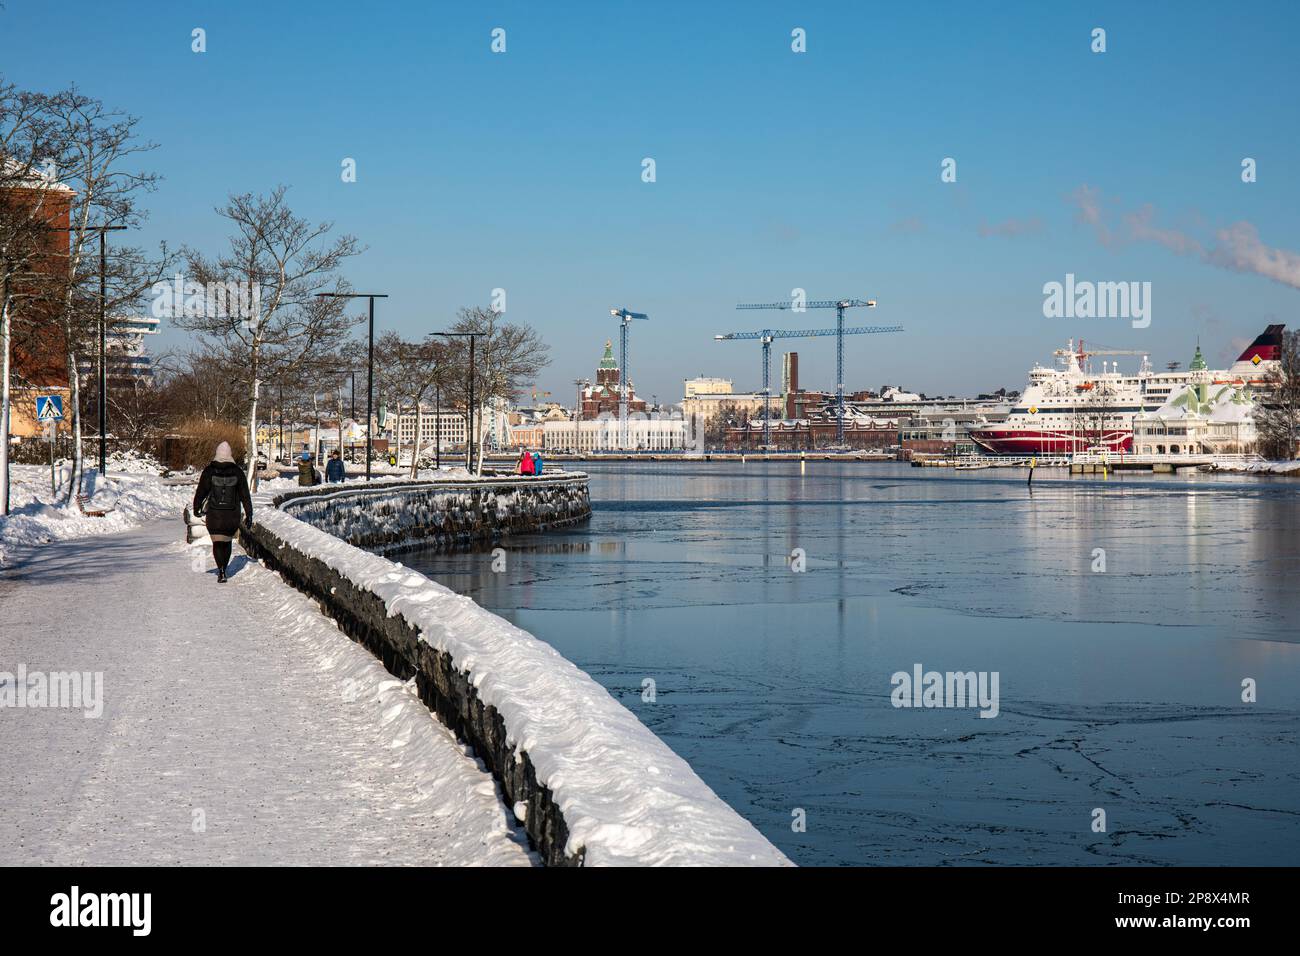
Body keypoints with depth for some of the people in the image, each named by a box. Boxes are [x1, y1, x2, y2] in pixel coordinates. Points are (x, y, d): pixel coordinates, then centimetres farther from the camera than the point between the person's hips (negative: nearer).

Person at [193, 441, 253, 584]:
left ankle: (221, 570, -17)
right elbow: (245, 494, 0)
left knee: (217, 543, 2)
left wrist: (197, 508, 16)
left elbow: (201, 491, 1)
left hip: (214, 513, -1)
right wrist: (249, 513, 6)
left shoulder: (209, 471, -5)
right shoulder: (237, 472, -2)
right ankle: (223, 570, 21)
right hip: (232, 514, 1)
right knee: (227, 542, 17)